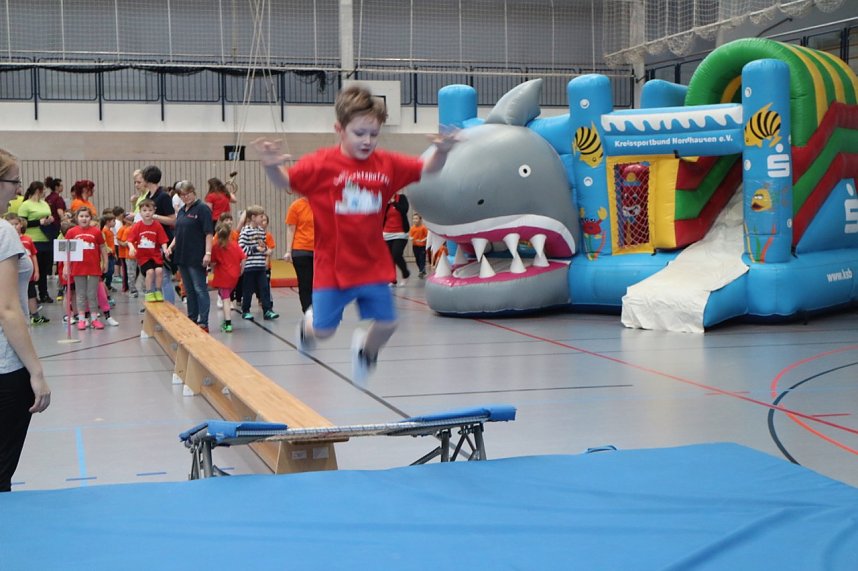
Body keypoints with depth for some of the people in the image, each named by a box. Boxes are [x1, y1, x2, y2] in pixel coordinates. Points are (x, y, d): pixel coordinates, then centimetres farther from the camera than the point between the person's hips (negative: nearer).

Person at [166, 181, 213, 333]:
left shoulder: (202, 209, -8)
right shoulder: (182, 211, 15)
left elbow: (209, 233, -13)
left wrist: (208, 253, -20)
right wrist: (171, 246, 8)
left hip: (196, 258, -8)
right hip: (182, 256, 8)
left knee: (200, 290, -6)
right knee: (189, 290, 13)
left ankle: (203, 323, -6)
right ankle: (192, 319, 21)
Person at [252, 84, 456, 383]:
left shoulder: (387, 164, -1)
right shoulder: (322, 164, -11)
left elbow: (426, 169, 7)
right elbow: (285, 180, -8)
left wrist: (441, 151, -14)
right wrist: (271, 165, -30)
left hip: (374, 265, 3)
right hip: (333, 266, -3)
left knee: (387, 324, 7)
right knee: (324, 330, 4)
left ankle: (365, 349, 42)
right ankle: (308, 324, 42)